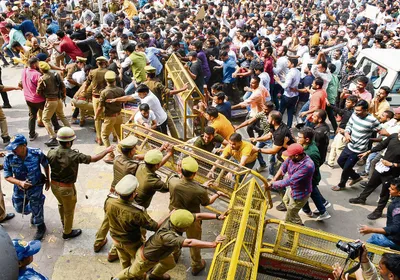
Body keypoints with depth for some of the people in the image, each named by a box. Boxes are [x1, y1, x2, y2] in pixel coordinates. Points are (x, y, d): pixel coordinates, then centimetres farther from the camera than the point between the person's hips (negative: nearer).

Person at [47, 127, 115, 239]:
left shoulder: (51, 153, -15)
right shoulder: (74, 156, -29)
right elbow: (94, 159, -20)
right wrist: (107, 151, -7)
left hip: (54, 185, 6)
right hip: (67, 188, -6)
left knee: (61, 204, 33)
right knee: (69, 211, 18)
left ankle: (64, 223, 58)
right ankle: (67, 232, 38)